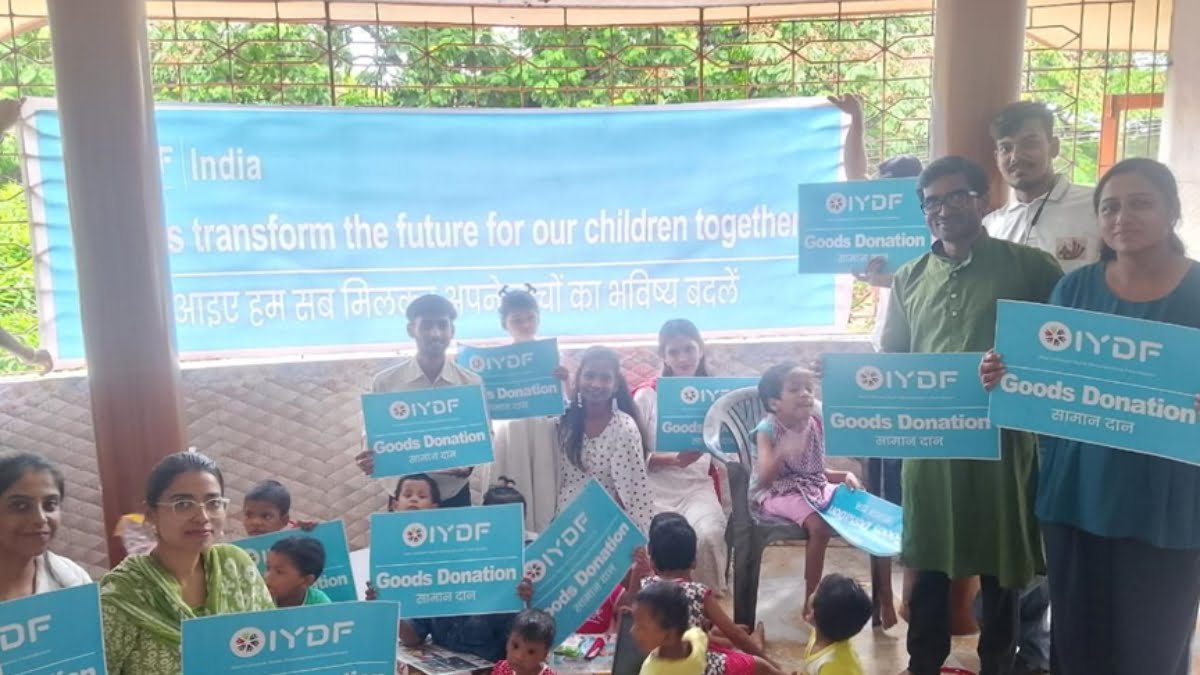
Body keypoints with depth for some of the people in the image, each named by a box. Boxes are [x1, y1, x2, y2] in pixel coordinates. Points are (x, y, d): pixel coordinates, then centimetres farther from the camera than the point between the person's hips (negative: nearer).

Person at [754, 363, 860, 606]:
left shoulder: (816, 425, 4)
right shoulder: (768, 430, -13)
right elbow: (763, 481, -23)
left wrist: (845, 475, -3)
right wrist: (782, 453, -40)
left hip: (817, 487, 6)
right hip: (781, 493, -6)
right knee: (819, 525, -33)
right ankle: (811, 600, -15)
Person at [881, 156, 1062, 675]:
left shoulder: (1028, 267, -2)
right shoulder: (908, 278, 9)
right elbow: (890, 358, 14)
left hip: (1003, 437, -2)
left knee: (1000, 560, 11)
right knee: (928, 560, 13)